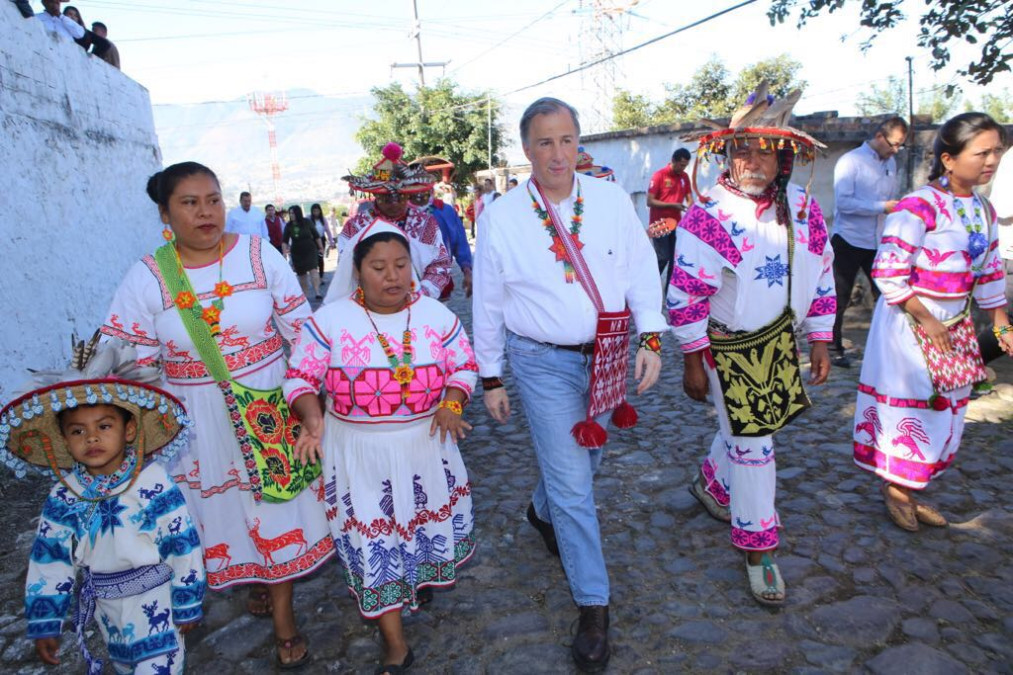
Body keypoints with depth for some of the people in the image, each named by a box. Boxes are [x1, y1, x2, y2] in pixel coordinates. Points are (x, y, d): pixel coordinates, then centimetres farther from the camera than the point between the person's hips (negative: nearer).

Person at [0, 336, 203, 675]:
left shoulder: (153, 485, -21)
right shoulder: (63, 497, -8)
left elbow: (182, 546, -15)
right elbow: (50, 559, 0)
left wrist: (188, 605, -9)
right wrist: (45, 622, 1)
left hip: (156, 603, -5)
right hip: (107, 608, 5)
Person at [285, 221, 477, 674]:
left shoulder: (437, 315, -4)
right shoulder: (329, 321, -11)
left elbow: (464, 367, 3)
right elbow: (301, 379, -6)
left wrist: (451, 404, -16)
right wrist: (313, 418, -25)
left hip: (426, 444, 2)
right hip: (360, 451, -2)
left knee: (429, 520, 20)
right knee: (373, 539, 3)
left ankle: (423, 575, 55)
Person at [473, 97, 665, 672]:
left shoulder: (611, 200, -3)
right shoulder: (501, 216, -7)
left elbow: (641, 269, 1)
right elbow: (488, 304, 0)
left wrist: (651, 338, -9)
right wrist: (490, 378, 4)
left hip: (607, 356, 3)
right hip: (544, 362, -3)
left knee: (583, 459, 21)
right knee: (572, 482, 0)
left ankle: (544, 513, 55)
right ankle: (593, 604, 16)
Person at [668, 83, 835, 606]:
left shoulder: (804, 209, -1)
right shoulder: (705, 216, -18)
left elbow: (821, 276, 9)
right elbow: (685, 295, -16)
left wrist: (819, 340, 7)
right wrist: (693, 362, -14)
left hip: (779, 341, 6)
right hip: (728, 346, -6)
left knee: (747, 427, 19)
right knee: (752, 445, 0)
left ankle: (711, 483, 49)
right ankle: (757, 549, 16)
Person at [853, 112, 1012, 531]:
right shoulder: (919, 207, -19)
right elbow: (888, 273, -22)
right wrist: (926, 320, -18)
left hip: (953, 327, 8)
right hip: (908, 324, -8)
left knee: (944, 412, 14)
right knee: (909, 409, 1)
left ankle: (910, 491, 29)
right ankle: (896, 489, 23)